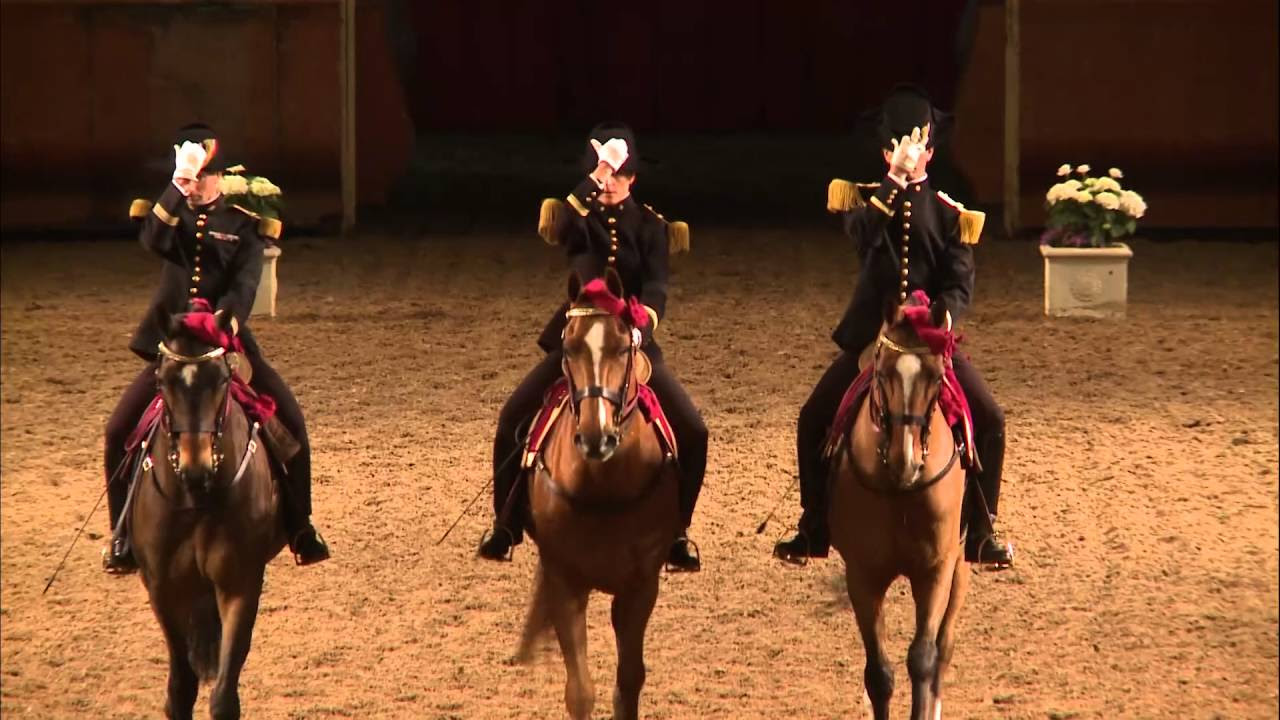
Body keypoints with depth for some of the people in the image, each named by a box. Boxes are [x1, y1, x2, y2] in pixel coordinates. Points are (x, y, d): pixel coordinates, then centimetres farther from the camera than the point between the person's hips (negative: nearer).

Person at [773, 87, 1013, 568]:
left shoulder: (948, 214, 4)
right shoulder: (867, 198, 3)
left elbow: (960, 283, -3)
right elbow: (863, 234, -20)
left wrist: (944, 316, -24)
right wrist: (895, 180, -26)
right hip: (870, 335, 0)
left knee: (988, 421, -10)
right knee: (814, 421, -5)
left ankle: (980, 534, 2)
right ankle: (813, 531, 10)